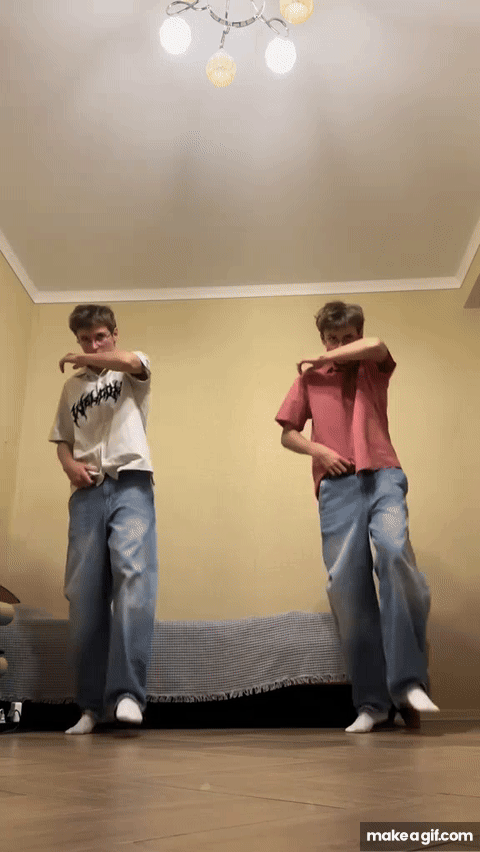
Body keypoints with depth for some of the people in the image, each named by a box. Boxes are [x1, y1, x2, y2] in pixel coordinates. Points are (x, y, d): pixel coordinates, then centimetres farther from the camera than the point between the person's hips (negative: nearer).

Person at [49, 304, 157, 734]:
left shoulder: (132, 371, 13)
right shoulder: (72, 387, 25)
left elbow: (128, 360, -12)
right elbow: (62, 440, 25)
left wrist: (78, 359, 3)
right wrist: (70, 465, 2)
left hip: (131, 482, -4)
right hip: (87, 491, 4)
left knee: (133, 572, -24)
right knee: (84, 593, -3)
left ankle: (127, 692, -27)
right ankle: (93, 703, 5)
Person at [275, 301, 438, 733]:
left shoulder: (375, 368, 16)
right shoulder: (309, 378, 18)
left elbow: (375, 345, -8)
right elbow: (287, 433, 20)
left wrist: (316, 361, 3)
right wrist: (318, 449, -1)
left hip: (383, 477, -1)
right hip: (337, 487, 1)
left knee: (394, 552, -27)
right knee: (347, 587, -7)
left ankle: (408, 679, -20)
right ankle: (372, 700, -1)